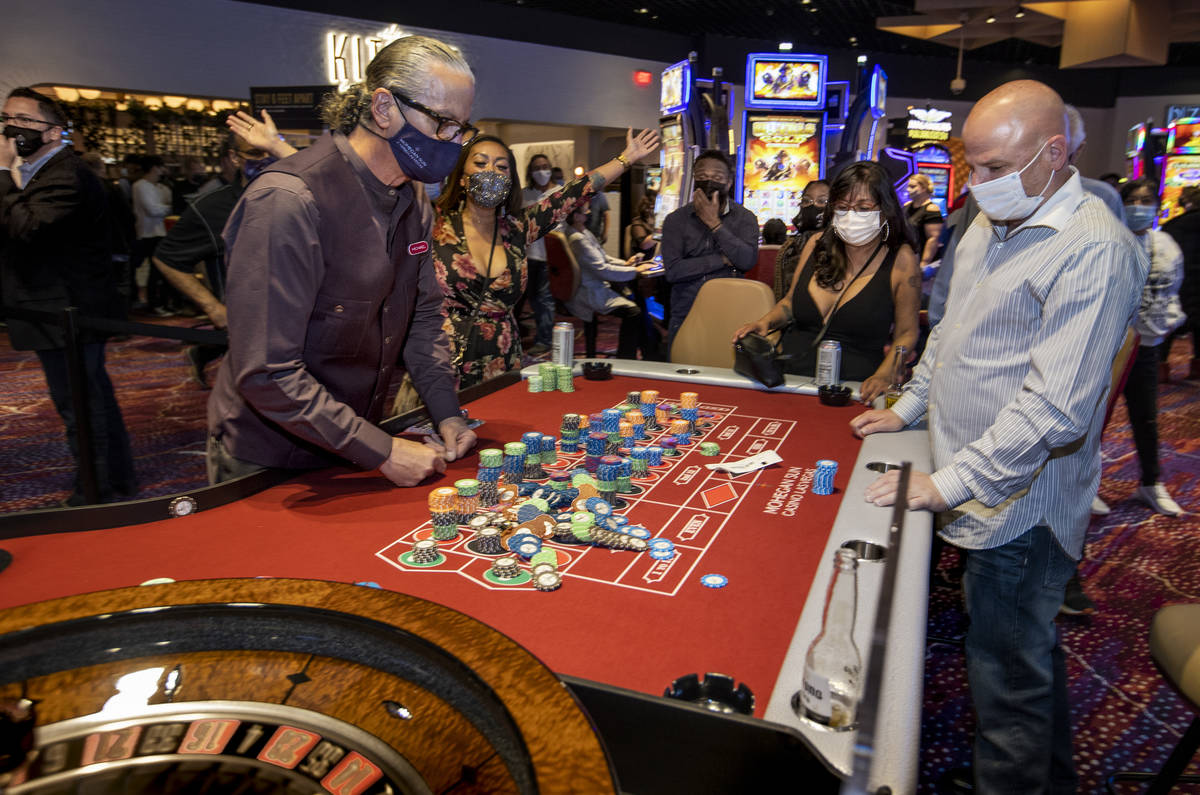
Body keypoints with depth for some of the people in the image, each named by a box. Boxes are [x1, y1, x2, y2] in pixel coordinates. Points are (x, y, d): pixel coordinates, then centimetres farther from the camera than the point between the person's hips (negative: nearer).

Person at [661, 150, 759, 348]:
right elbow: (672, 271, -10)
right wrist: (723, 259, -10)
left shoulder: (744, 218, 5)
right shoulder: (676, 220, 4)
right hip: (685, 318, 1)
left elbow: (748, 261, -14)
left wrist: (714, 223, -14)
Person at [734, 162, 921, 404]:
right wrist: (765, 322, 4)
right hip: (787, 378, 4)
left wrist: (884, 375, -12)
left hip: (850, 393, -3)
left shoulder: (901, 260, -1)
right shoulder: (817, 244, 9)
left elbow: (906, 333, 4)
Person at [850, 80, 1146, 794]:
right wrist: (909, 406, 19)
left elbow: (1055, 406, -27)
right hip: (985, 491, 9)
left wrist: (949, 483, -24)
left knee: (1007, 678, 3)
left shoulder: (1096, 250, -20)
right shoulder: (991, 224, 9)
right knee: (1032, 650, 25)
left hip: (1020, 501, -9)